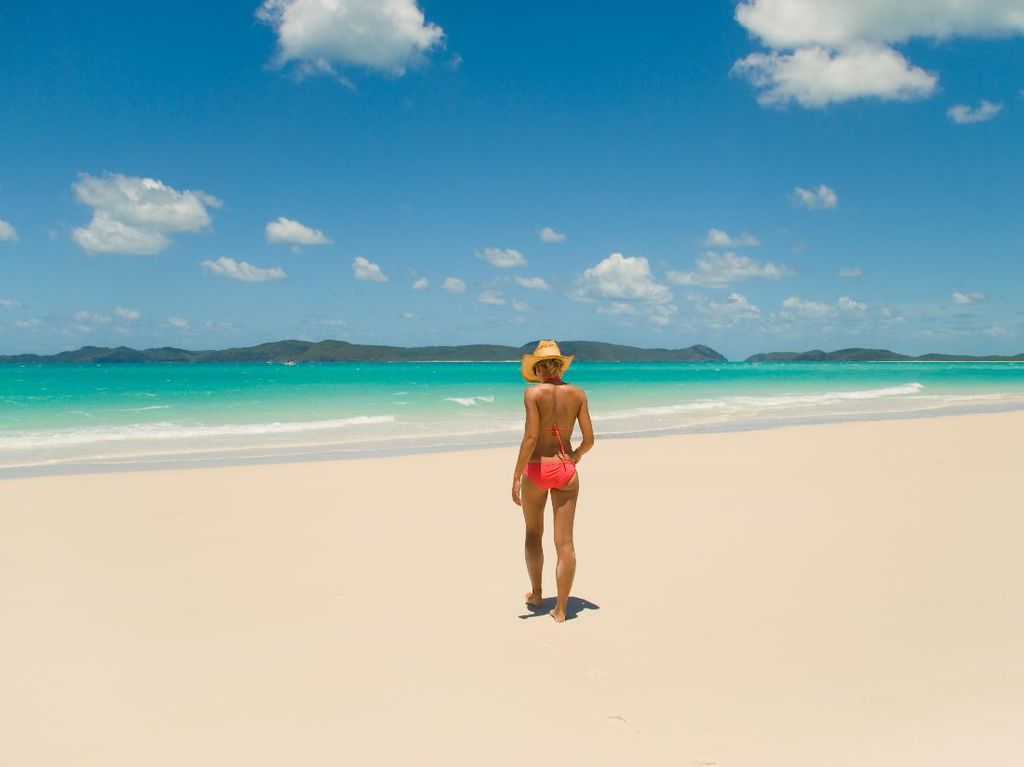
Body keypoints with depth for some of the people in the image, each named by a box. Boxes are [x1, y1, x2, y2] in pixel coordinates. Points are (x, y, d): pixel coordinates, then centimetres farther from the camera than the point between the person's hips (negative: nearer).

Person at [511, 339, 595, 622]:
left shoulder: (533, 392, -9)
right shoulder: (577, 393, 1)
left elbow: (531, 437, -18)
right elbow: (589, 439, 0)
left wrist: (516, 477, -14)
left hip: (536, 470, -2)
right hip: (565, 470, 2)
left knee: (533, 534, 20)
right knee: (565, 542, 4)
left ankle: (536, 594, 33)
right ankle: (560, 609, 7)